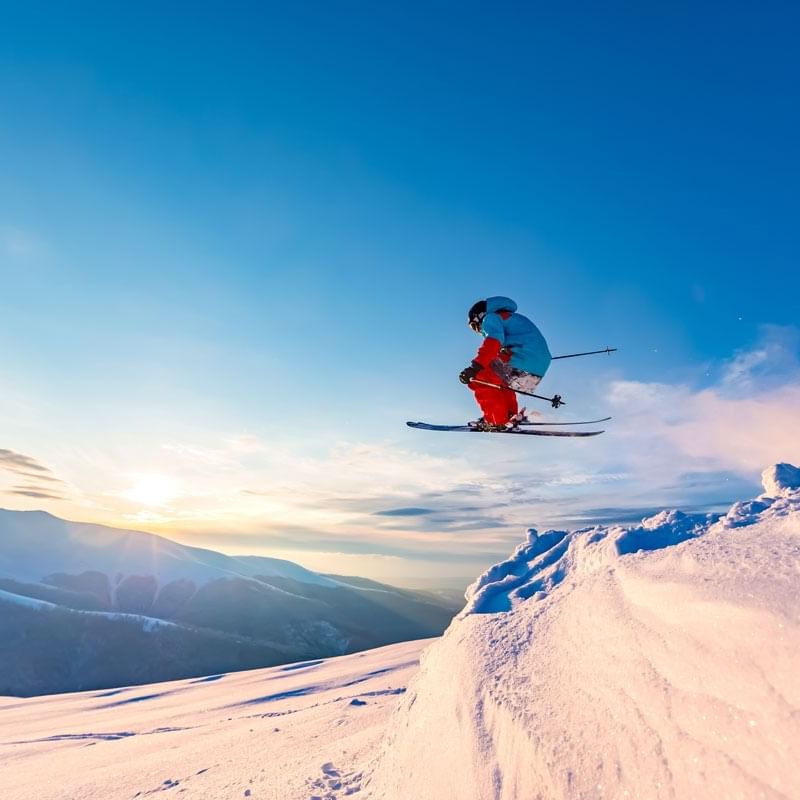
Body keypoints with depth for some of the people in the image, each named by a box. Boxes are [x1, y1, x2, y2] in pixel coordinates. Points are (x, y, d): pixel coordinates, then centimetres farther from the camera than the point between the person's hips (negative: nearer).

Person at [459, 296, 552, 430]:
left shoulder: (490, 318, 2)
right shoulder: (511, 318, 31)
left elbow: (492, 345, -18)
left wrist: (474, 368, -27)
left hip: (521, 367, -10)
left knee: (477, 378, -2)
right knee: (498, 376, 30)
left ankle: (497, 421, -2)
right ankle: (511, 416, 27)